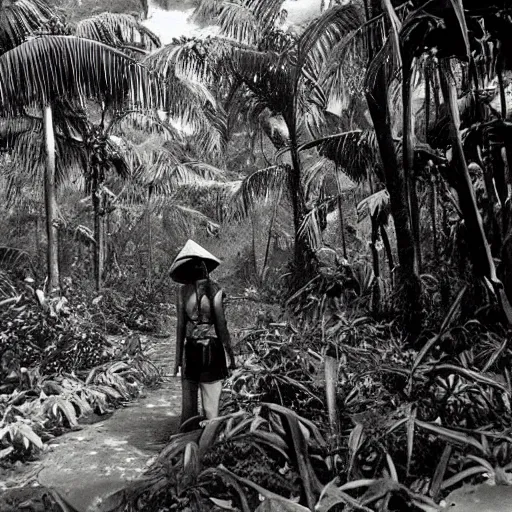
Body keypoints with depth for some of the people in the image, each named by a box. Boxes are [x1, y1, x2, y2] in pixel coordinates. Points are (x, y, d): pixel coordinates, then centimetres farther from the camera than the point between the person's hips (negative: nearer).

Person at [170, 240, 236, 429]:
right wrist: (231, 355, -1)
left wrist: (178, 357, 5)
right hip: (213, 349, -2)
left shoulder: (183, 291, -4)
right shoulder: (215, 290, -9)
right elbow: (221, 326, -9)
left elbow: (180, 326, -2)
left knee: (188, 402, 13)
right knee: (211, 403, 8)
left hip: (191, 349, 2)